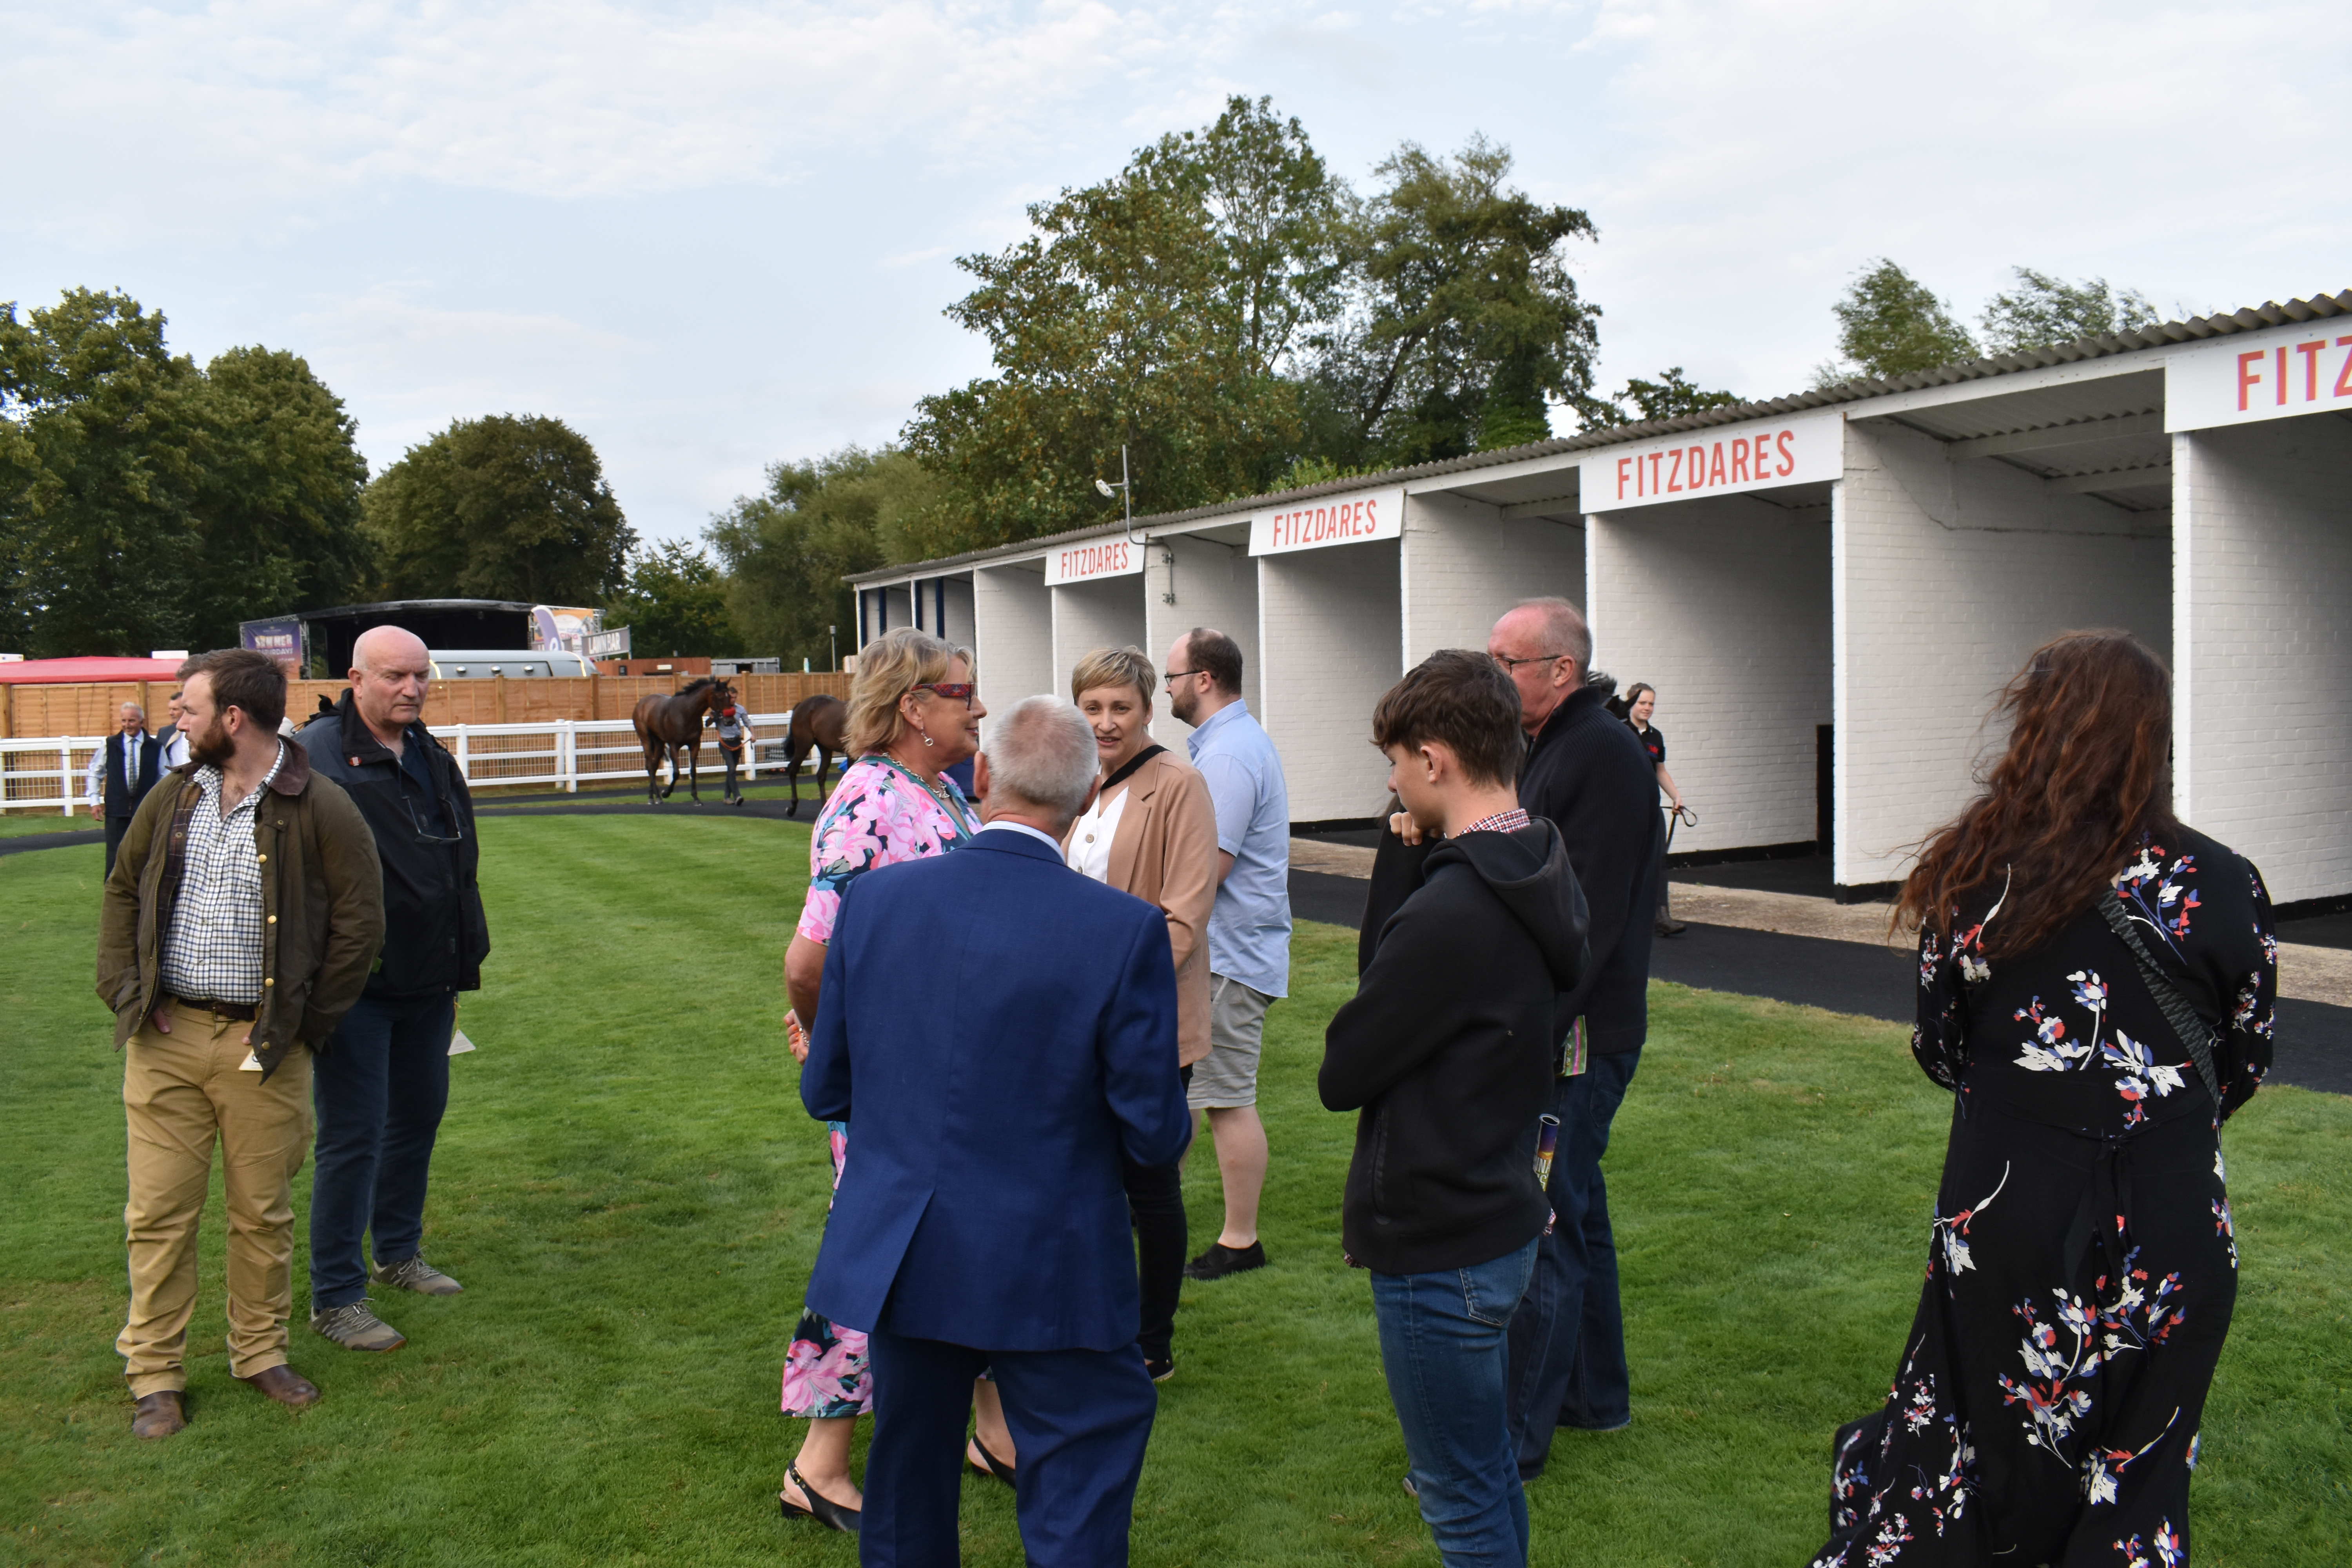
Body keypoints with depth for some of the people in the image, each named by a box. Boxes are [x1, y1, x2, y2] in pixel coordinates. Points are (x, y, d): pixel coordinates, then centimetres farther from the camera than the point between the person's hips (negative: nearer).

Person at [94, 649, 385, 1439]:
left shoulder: (320, 809, -8)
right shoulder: (173, 797, 7)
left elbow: (360, 922, -5)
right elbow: (122, 890, 18)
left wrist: (304, 1023, -4)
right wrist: (122, 986, 5)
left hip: (263, 1046, -3)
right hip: (166, 1039, 3)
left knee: (264, 1211, 8)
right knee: (159, 1211, 5)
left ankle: (260, 1353, 25)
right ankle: (155, 1375, 18)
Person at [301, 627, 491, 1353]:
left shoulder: (433, 757, 12)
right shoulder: (317, 755, -13)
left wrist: (461, 964, 20)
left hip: (426, 985, 8)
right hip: (356, 988, -7)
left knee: (419, 1115, 17)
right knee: (353, 1136, -2)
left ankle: (398, 1252, 36)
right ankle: (335, 1297, 11)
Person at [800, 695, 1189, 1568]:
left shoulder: (874, 899, -7)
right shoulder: (1127, 931, -17)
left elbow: (826, 1092, 2)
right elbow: (1155, 1137, -12)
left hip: (898, 1257, 4)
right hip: (1049, 1270, -3)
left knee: (908, 1473, 23)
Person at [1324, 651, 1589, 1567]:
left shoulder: (1452, 912, -26)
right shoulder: (1544, 879, 4)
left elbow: (1342, 1075, -18)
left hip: (1441, 1247, -9)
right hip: (1504, 1216, 9)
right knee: (1487, 1474, 24)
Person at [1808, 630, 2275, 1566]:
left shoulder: (1976, 875, -10)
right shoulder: (2224, 887, -10)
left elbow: (1940, 1051, 0)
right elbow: (2246, 1065, 2)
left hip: (2005, 1202, 0)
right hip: (2168, 1220, 0)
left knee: (1977, 1442, 18)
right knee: (2134, 1465, 17)